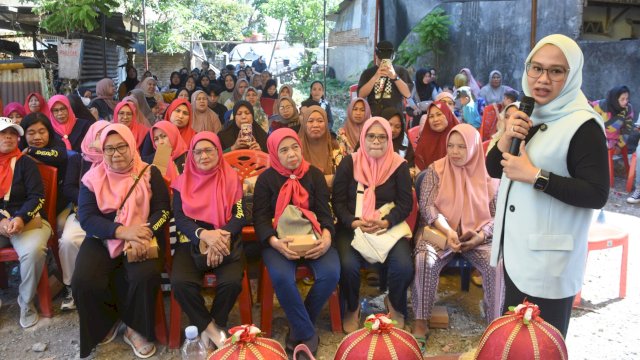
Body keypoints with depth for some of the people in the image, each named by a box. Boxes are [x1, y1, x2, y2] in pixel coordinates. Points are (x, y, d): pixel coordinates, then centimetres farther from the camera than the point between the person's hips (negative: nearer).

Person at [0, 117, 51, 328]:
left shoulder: (25, 163, 5)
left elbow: (37, 197, -2)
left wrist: (20, 219, -19)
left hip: (27, 220, -2)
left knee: (34, 251, -33)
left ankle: (26, 303, -9)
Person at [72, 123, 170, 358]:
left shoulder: (150, 174, 2)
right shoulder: (93, 177, 3)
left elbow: (163, 210, -4)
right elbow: (86, 217, -6)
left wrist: (143, 235, -23)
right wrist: (122, 231, -22)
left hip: (141, 239, -1)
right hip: (102, 239, 1)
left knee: (146, 275, -30)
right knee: (84, 281, -24)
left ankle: (136, 328, -2)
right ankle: (107, 322, 8)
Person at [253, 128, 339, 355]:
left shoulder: (314, 174, 9)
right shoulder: (266, 178, 4)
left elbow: (324, 211, 4)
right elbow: (260, 217, -2)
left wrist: (326, 238, -17)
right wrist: (275, 242, -22)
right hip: (279, 239, -2)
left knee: (331, 273, -27)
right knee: (281, 277, -33)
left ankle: (298, 328, -4)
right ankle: (308, 333, -12)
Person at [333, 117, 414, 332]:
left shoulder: (399, 165, 1)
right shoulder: (349, 163, -1)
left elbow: (406, 203, -2)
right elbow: (338, 201, -2)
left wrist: (385, 223, -19)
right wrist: (355, 223, -19)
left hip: (389, 227, 1)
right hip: (352, 227, 0)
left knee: (404, 266, -24)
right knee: (348, 264, -28)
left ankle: (396, 306, 13)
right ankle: (352, 308, 7)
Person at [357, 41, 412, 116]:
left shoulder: (401, 71, 8)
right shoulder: (368, 73, 10)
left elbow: (407, 94, -3)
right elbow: (361, 95, -3)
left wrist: (395, 77, -15)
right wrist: (375, 77, -13)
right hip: (374, 116, 0)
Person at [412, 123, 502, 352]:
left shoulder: (487, 176, 5)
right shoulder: (435, 170, 2)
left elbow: (497, 214, 4)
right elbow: (427, 206, -5)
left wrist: (480, 235, -15)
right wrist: (448, 231, -21)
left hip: (478, 236, 1)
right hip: (440, 232, -1)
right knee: (424, 260, -32)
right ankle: (421, 322, -18)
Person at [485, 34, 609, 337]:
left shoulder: (583, 125, -17)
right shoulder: (526, 114, 8)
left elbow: (597, 195, -21)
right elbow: (494, 169, 10)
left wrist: (535, 176, -23)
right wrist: (506, 139, -9)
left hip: (548, 257, -8)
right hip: (516, 247, 8)